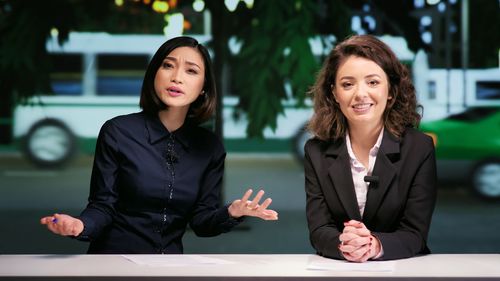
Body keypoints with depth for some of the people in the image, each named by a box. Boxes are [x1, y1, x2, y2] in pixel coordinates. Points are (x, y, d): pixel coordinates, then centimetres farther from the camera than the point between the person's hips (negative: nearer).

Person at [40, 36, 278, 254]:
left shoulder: (210, 148, -1)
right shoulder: (117, 132, -10)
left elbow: (200, 220, -1)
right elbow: (103, 206, -8)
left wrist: (231, 213, -20)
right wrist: (80, 225, -29)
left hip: (171, 262, 3)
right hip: (115, 254, -3)